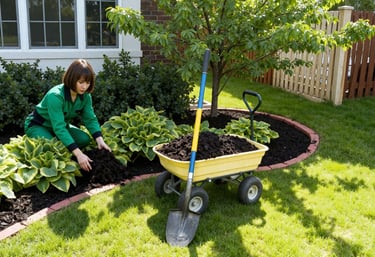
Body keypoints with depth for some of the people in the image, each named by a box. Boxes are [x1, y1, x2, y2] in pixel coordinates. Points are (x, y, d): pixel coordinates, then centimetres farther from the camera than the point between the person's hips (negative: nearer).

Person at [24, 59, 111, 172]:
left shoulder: (85, 96, -16)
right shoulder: (55, 96, -35)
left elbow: (90, 119, -11)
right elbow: (59, 128, -40)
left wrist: (100, 140, -31)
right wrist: (79, 154, -47)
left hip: (61, 125, 6)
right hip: (37, 126, -6)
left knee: (85, 139, -16)